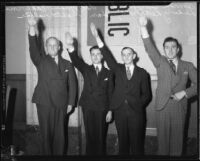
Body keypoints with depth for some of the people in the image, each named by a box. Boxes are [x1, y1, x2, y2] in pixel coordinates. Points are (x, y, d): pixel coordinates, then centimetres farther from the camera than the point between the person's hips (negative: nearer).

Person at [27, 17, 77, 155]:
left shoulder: (67, 64, 11)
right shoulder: (41, 60, 6)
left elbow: (72, 85, 10)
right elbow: (33, 48, -13)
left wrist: (70, 103, 3)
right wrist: (32, 27, -27)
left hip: (61, 104, 1)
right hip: (44, 102, -1)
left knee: (59, 134, 5)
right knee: (46, 133, 4)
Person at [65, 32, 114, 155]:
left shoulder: (108, 73, 6)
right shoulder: (86, 69, 5)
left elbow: (110, 93, 5)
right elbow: (76, 61, -15)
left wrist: (110, 110, -1)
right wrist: (71, 47, -35)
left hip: (102, 109, 0)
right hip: (88, 108, 0)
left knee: (101, 137, 4)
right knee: (90, 136, 7)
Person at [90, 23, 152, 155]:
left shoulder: (142, 73, 5)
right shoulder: (118, 69, 7)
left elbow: (146, 94, 8)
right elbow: (108, 56, -7)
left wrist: (139, 104, -6)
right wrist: (97, 38, -16)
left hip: (136, 112, -1)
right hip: (120, 111, 1)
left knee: (136, 143, 4)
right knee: (123, 142, 9)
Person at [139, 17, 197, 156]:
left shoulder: (187, 66, 8)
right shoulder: (160, 62, 4)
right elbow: (150, 49, -11)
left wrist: (184, 93, -9)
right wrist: (143, 28, -25)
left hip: (179, 107, 1)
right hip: (162, 106, -1)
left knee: (177, 139, 7)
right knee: (163, 138, 5)